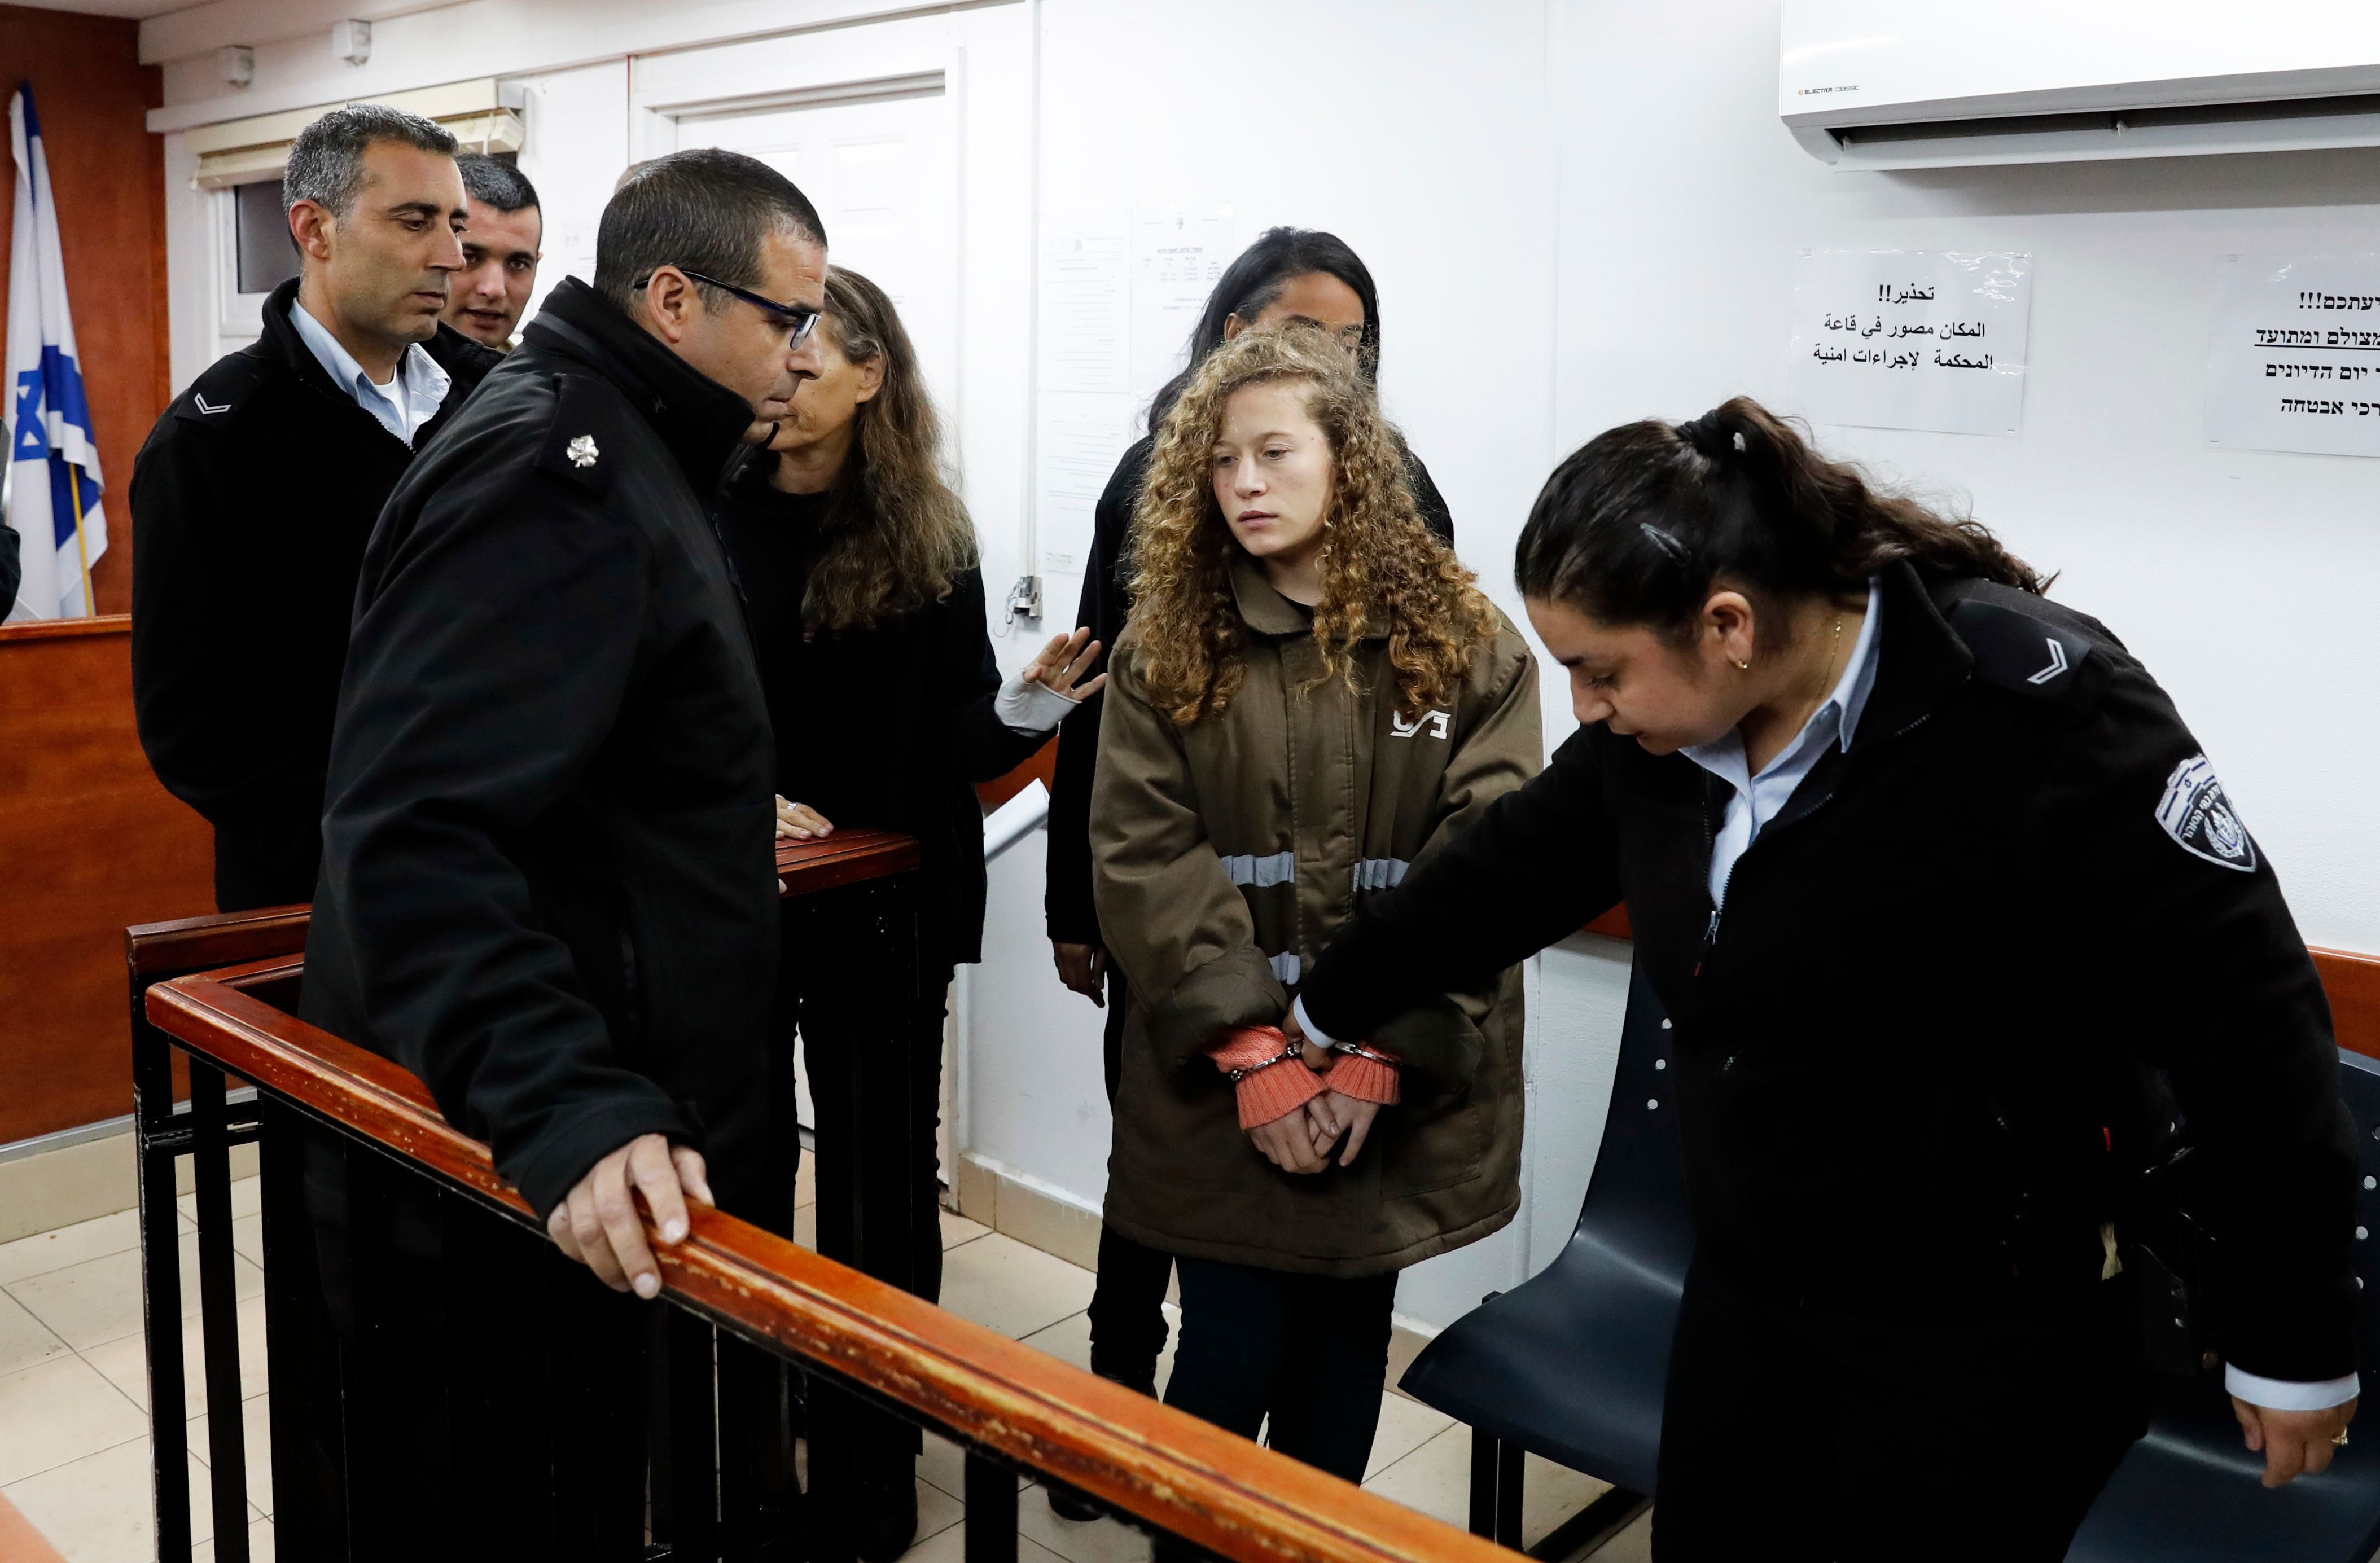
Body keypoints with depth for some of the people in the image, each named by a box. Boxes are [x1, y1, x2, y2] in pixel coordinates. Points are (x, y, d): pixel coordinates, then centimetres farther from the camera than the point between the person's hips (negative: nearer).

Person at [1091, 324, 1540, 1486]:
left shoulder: (1468, 647, -2)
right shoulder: (1166, 648, 1)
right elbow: (1145, 859, -7)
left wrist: (1378, 1060, -16)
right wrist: (1249, 1051, -15)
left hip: (1398, 1101, 1)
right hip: (1221, 1091, 0)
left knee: (1342, 1353, 14)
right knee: (1229, 1359, 4)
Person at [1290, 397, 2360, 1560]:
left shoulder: (2031, 710, -24)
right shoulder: (1660, 721, -4)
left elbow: (2249, 1021, -19)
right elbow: (1503, 876, 12)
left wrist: (2293, 1344, -11)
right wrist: (1325, 1011, 24)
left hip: (1991, 1344, -6)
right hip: (1747, 1295, 7)